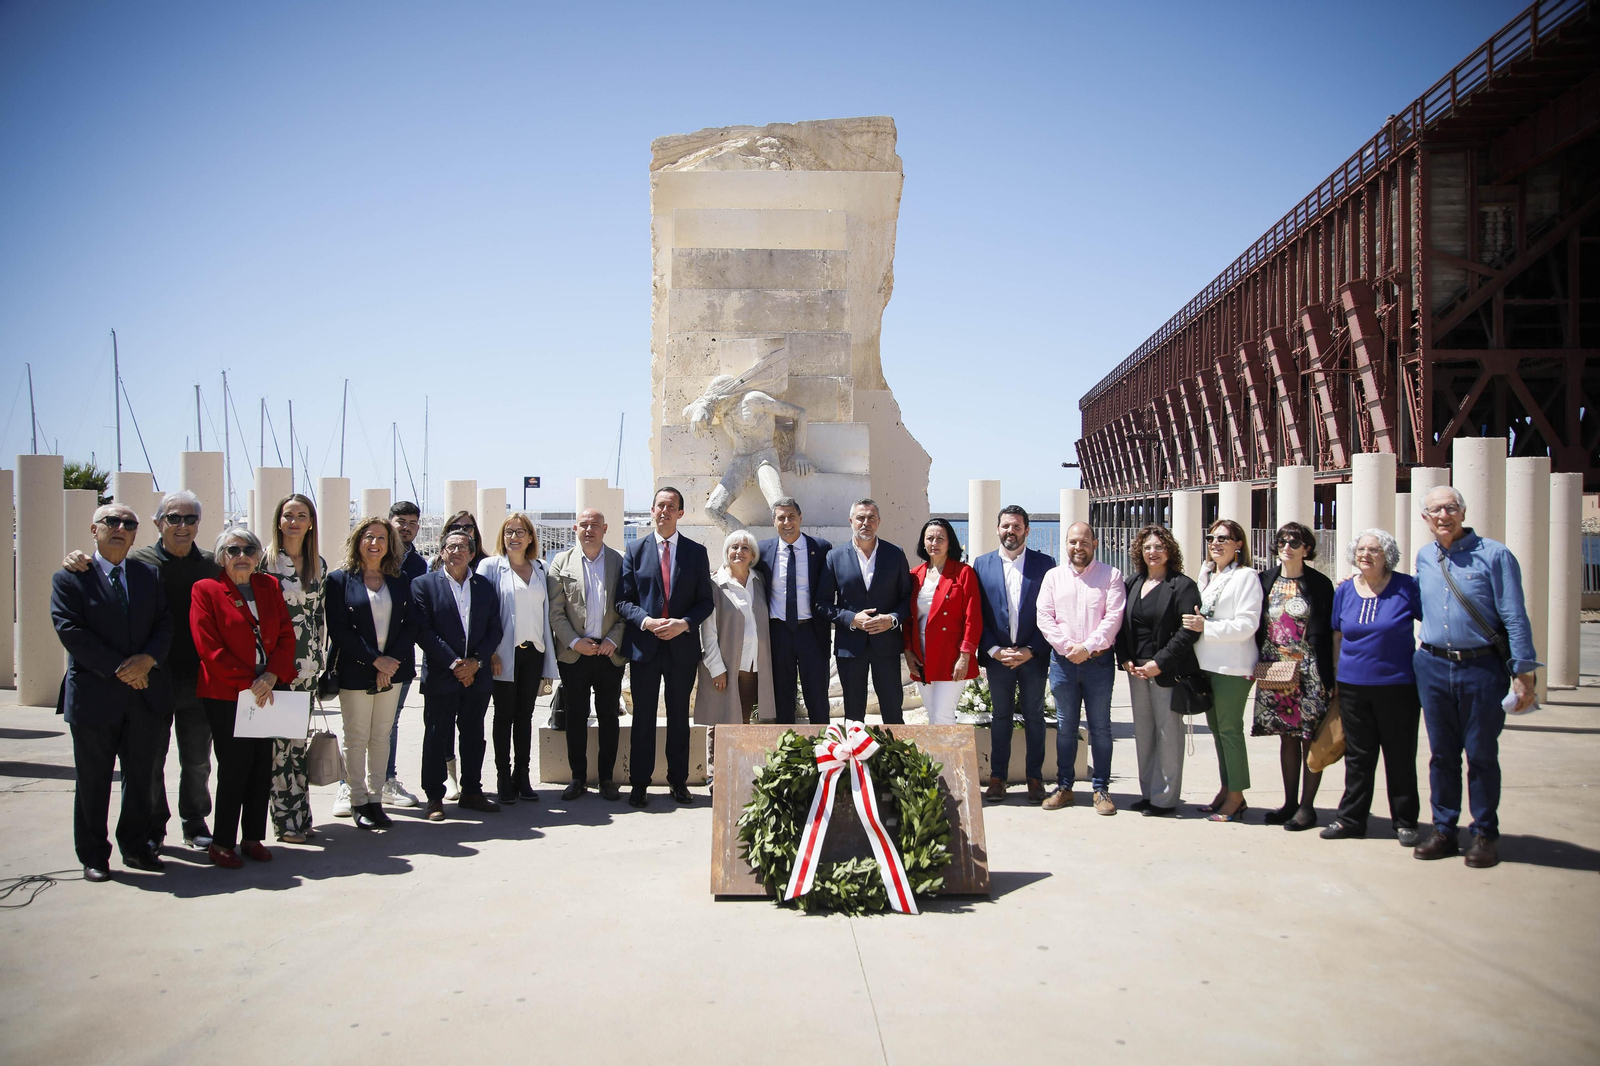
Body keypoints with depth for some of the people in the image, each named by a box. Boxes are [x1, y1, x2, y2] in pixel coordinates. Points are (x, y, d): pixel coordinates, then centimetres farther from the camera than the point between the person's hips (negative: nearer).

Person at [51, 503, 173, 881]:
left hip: (145, 693, 4)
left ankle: (136, 847, 24)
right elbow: (72, 632, -10)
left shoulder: (149, 576, 12)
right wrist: (118, 669, -17)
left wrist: (147, 659, -14)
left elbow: (164, 625, 5)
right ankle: (93, 856, 17)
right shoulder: (69, 578, 0)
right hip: (95, 697, -3)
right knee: (93, 782, 6)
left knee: (140, 778, 11)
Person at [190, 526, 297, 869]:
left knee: (262, 767, 7)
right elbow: (209, 648, -10)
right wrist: (248, 684, -14)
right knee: (234, 767, -2)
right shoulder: (206, 590, -2)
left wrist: (271, 677, -9)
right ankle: (221, 843, 11)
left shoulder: (269, 586, 11)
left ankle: (253, 838, 17)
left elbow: (287, 637, 7)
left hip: (268, 692, 4)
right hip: (227, 696, -4)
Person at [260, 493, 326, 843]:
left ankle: (301, 816, 16)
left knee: (300, 739, 9)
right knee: (278, 741, -4)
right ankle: (285, 818, 5)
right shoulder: (265, 561, -4)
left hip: (306, 664, 5)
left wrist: (322, 657, 13)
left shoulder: (319, 565, 11)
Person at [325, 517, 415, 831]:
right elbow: (339, 629, -8)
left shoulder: (400, 582, 10)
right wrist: (375, 660, -14)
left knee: (381, 736, 7)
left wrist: (392, 660, -9)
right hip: (355, 672, -3)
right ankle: (359, 802, 10)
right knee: (356, 738, 2)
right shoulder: (340, 579, -1)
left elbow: (408, 626, 6)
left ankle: (375, 800, 13)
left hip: (392, 670, 3)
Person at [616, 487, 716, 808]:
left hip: (683, 646, 1)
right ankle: (639, 784, 13)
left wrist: (683, 623, -14)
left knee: (679, 718, 9)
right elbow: (623, 600, 1)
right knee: (643, 718, 5)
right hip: (644, 646, -1)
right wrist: (646, 621, -16)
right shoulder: (635, 551, 4)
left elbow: (706, 601, 2)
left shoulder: (696, 552, 5)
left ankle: (678, 781, 20)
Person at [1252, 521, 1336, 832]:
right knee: (1286, 736, 10)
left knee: (1310, 738, 0)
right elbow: (1256, 625, 10)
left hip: (1309, 671, -4)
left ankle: (1307, 806, 8)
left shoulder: (1320, 584, -3)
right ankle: (1290, 802, 17)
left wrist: (1328, 677, -10)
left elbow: (1328, 633, -5)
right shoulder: (1265, 581, 7)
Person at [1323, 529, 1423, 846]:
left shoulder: (1407, 587, -5)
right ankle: (1351, 818, 17)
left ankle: (1405, 821, 18)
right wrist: (1332, 678, 11)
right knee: (1357, 755, 9)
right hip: (1353, 686, 3)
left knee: (1400, 756, 6)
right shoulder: (1344, 591, 6)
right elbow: (1336, 636, 13)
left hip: (1398, 686, -3)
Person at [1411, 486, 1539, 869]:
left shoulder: (1494, 554, -6)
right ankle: (1443, 831, 18)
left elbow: (1515, 618, -7)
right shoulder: (1424, 558, 9)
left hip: (1481, 668, -4)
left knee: (1481, 754, 3)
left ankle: (1485, 835, 15)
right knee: (1441, 753, 9)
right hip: (1433, 668, 4)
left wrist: (1523, 672, -11)